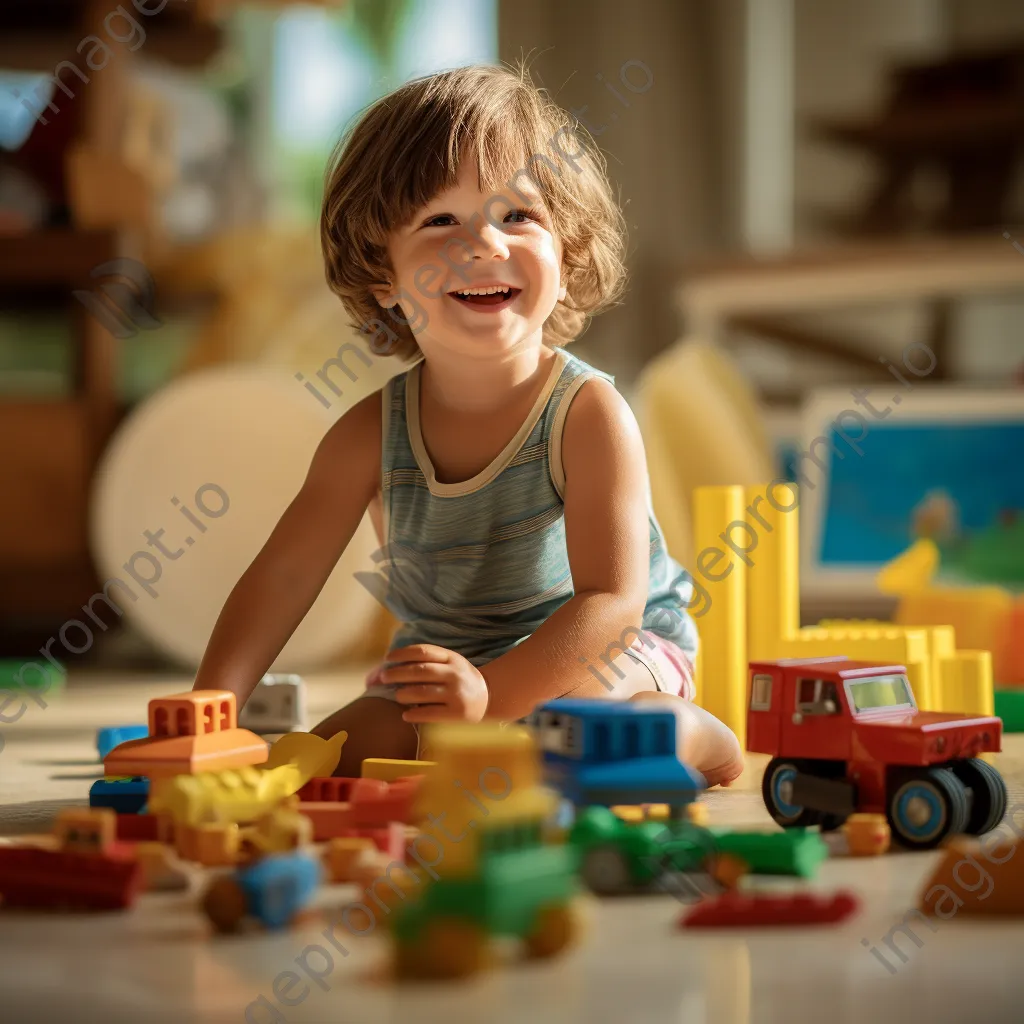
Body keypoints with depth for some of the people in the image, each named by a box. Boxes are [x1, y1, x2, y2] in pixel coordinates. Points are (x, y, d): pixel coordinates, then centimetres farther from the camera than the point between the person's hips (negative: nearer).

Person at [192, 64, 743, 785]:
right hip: (444, 660, 6)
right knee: (331, 756, -15)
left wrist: (494, 690, -41)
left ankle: (688, 736, -8)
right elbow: (285, 573, -5)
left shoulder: (588, 415, -21)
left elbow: (612, 602, -26)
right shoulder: (372, 434, -9)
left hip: (607, 652, -5)